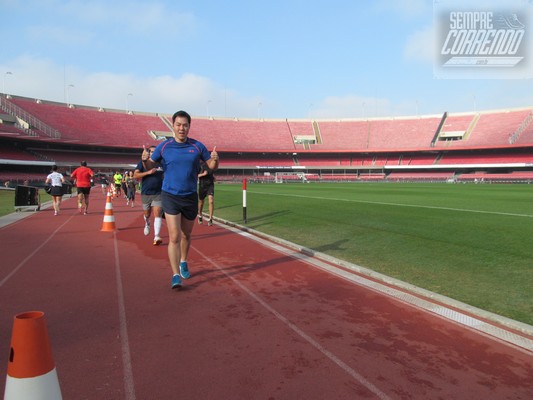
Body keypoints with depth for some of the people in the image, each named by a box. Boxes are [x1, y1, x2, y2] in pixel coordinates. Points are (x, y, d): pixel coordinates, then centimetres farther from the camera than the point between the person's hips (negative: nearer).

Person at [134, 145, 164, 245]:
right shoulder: (143, 162, 0)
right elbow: (135, 175, -10)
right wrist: (148, 172, -21)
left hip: (158, 193, 0)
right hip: (145, 193, 0)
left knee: (157, 214, -13)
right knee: (147, 214, 17)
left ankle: (156, 237, -17)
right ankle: (147, 224, 52)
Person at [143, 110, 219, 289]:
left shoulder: (197, 146, 0)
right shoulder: (164, 146, -2)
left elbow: (212, 166, 5)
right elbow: (150, 166, 5)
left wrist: (215, 159, -17)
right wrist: (145, 159, -18)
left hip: (190, 197, 2)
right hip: (170, 196, -2)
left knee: (186, 235, 17)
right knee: (174, 237, -10)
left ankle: (183, 263, 41)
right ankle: (176, 276, -4)